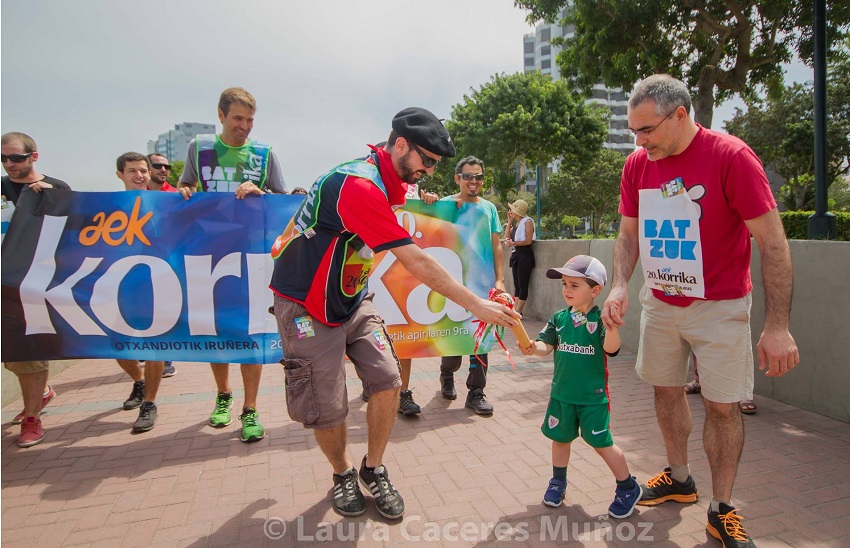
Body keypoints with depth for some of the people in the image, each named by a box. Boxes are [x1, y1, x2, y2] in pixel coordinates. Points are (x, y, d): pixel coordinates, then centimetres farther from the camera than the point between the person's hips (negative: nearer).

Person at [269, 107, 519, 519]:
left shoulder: (385, 180, 3)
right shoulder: (359, 185, -28)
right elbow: (416, 262, -30)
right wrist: (477, 306, -26)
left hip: (351, 299, 8)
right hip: (307, 306, -8)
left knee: (387, 379, -3)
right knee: (328, 408, -2)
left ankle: (373, 471, 18)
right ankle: (343, 475, 27)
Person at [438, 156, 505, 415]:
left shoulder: (489, 208, 10)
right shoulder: (446, 204, 1)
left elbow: (496, 246, 9)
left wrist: (499, 279, 1)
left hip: (482, 282, 2)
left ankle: (476, 392, 11)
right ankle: (447, 376, 35)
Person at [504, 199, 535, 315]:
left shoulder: (527, 221, -5)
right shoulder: (516, 223, 19)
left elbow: (529, 241, -13)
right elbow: (507, 237, 10)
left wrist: (513, 243, -19)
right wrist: (510, 221, 10)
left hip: (524, 254, -9)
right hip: (516, 254, 9)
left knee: (523, 283, -7)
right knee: (516, 284, 7)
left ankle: (518, 311, -8)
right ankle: (515, 309, 9)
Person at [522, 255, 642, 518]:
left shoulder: (601, 319, -12)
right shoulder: (559, 318, 0)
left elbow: (611, 348, -24)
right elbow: (546, 345, -3)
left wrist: (611, 326, -42)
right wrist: (533, 348, -25)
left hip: (593, 396, -4)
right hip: (561, 393, 4)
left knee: (602, 442, 4)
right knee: (560, 437, 17)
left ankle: (629, 488, 27)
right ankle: (558, 482, 40)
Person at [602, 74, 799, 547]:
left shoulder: (731, 156, -18)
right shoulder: (638, 164, -2)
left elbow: (773, 242, -17)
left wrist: (778, 327, -19)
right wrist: (619, 286, -11)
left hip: (719, 307, -4)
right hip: (659, 302, 5)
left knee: (723, 406, 2)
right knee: (667, 390, 14)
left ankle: (722, 510, 21)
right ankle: (679, 479, 35)